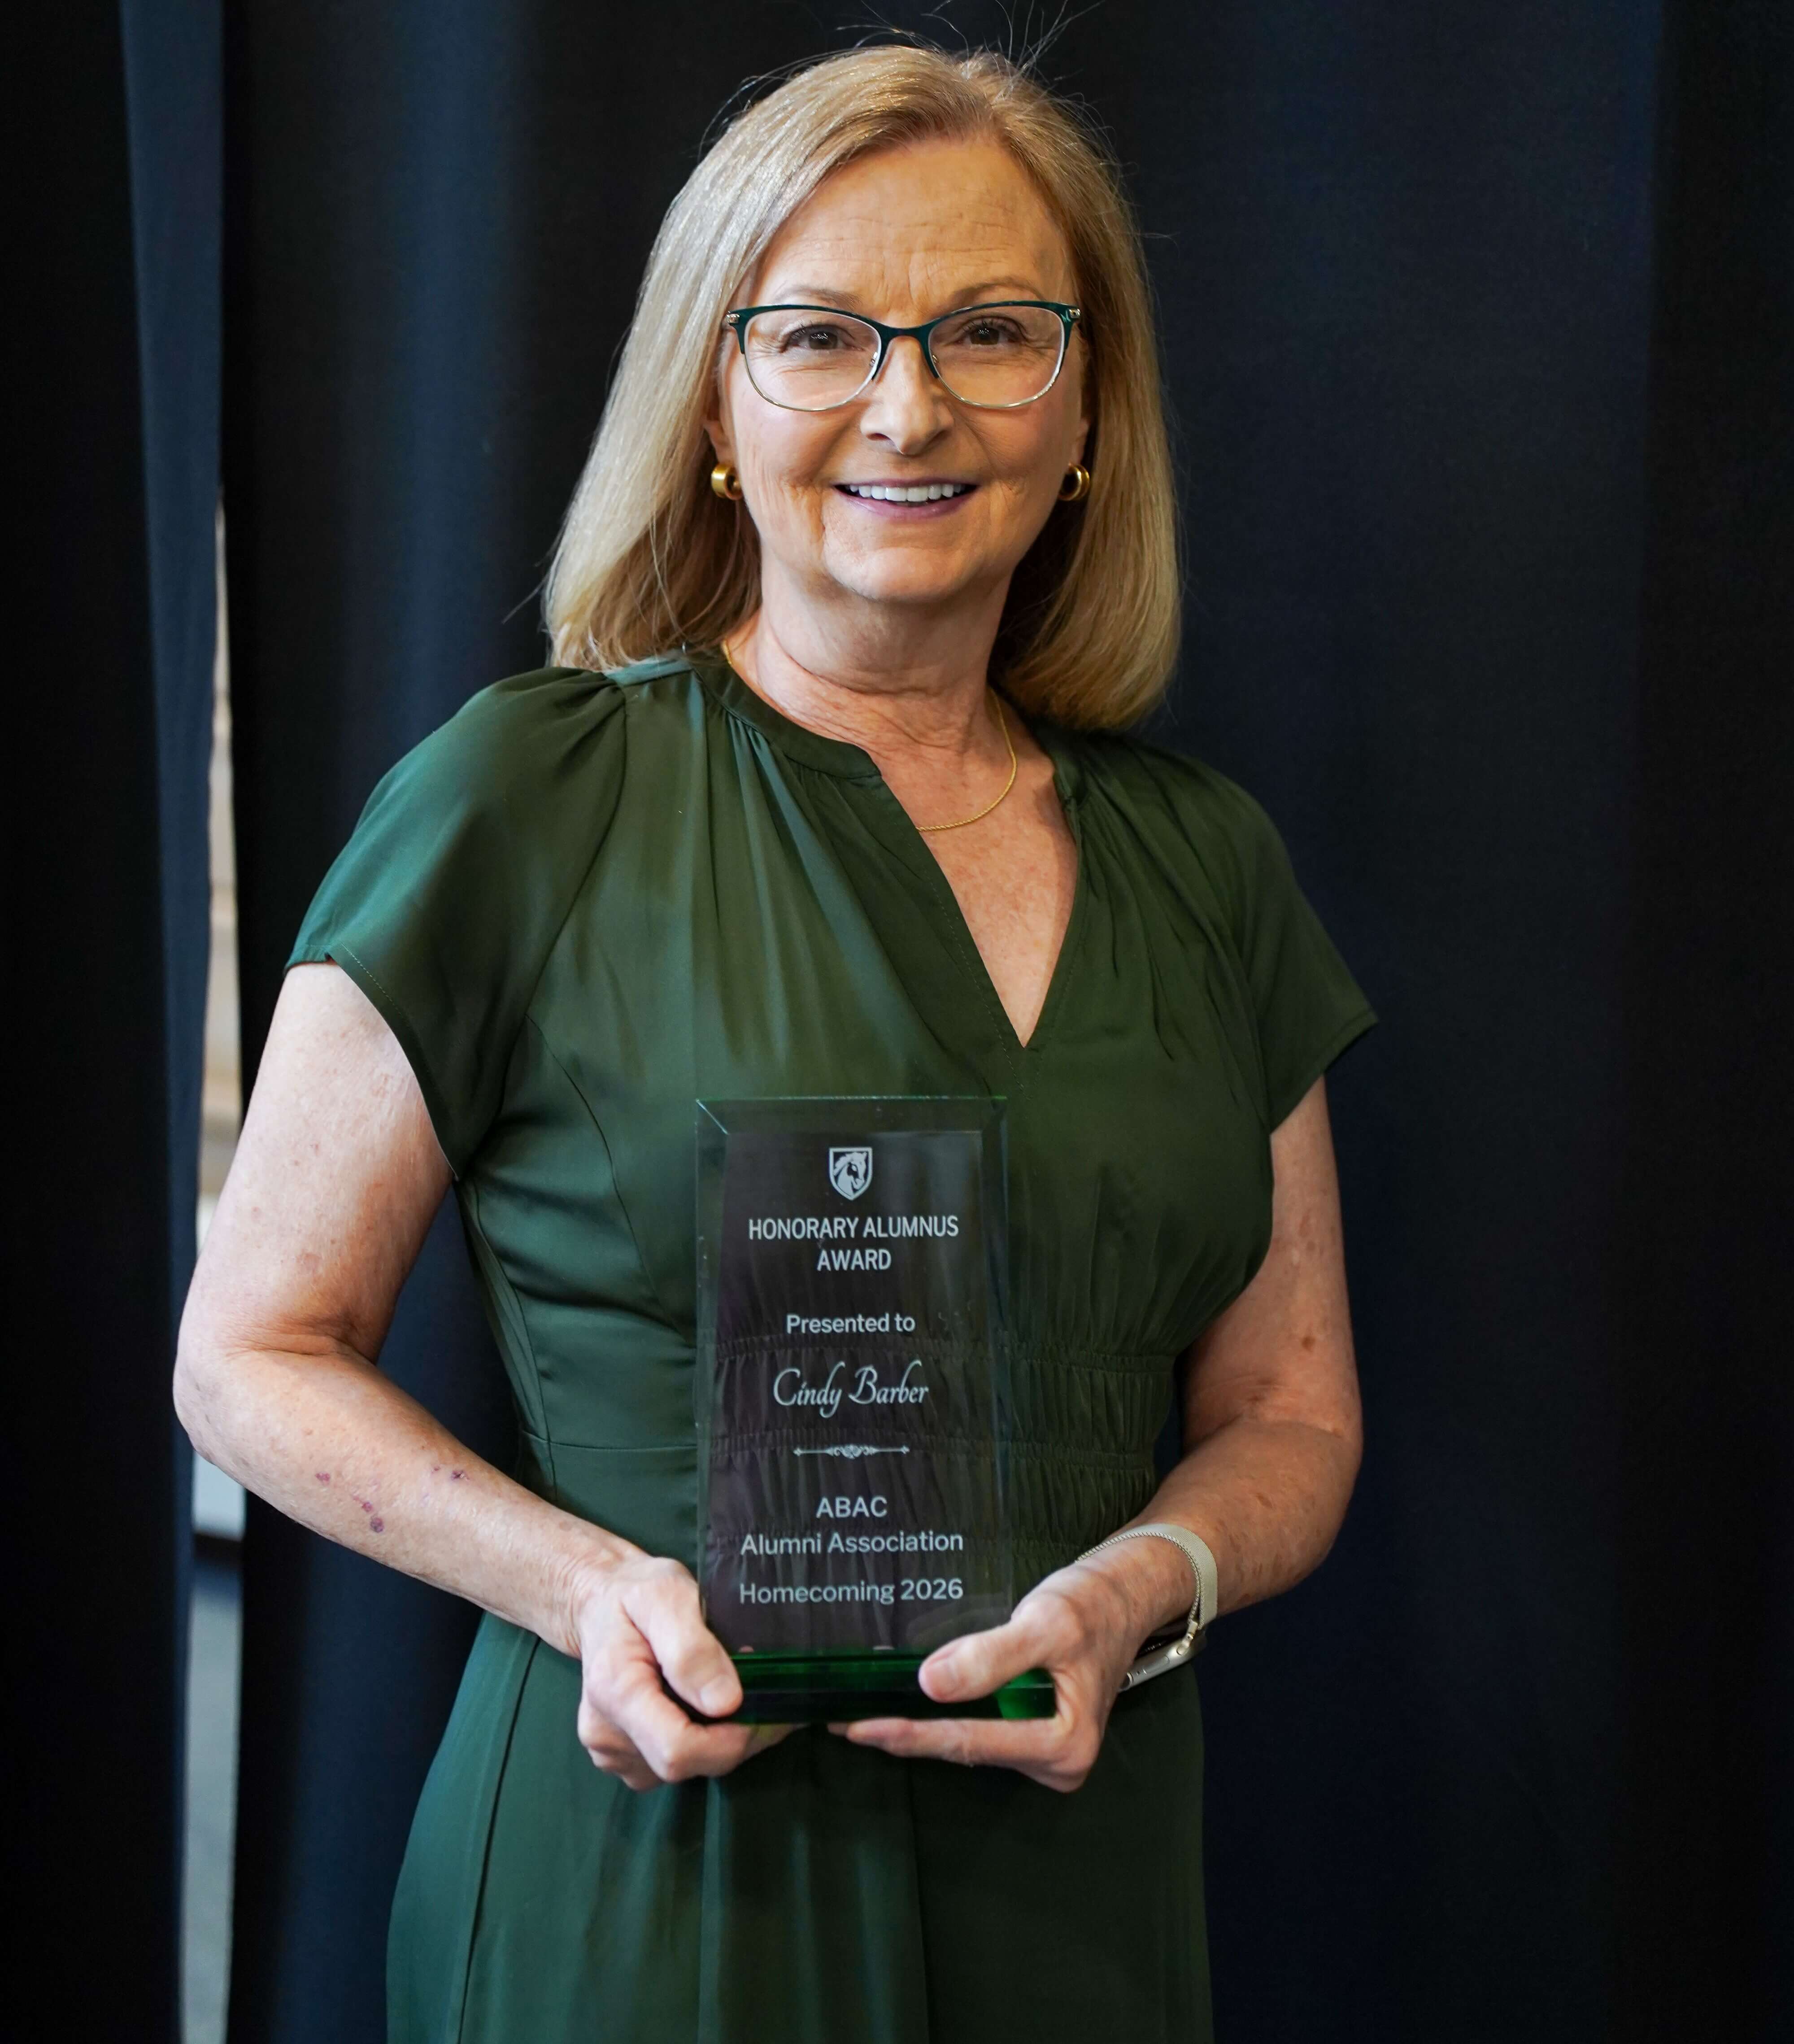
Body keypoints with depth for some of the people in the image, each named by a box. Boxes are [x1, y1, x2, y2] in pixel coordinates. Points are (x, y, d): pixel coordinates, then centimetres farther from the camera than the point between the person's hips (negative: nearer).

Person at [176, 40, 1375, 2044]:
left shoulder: (1202, 862, 5)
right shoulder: (524, 803, -8)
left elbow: (1291, 1414, 11)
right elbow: (254, 1353, -3)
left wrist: (1125, 1598, -10)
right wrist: (587, 1583, -19)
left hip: (1079, 1875, 4)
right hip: (649, 1876, -4)